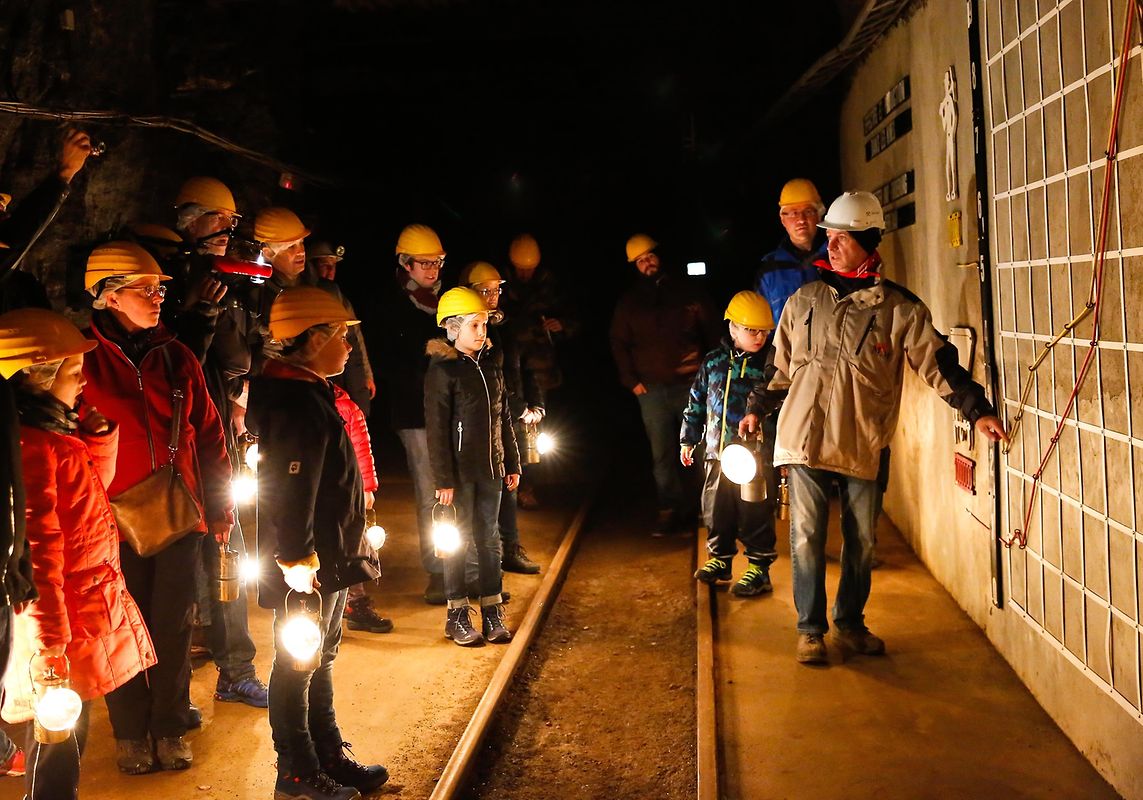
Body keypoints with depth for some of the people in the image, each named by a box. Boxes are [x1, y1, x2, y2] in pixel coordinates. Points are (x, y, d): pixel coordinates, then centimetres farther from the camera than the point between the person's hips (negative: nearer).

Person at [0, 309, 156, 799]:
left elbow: (93, 491, 20)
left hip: (89, 606, 9)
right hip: (66, 628, -9)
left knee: (70, 734, 20)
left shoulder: (56, 435, 8)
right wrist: (48, 647, -22)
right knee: (58, 737, 3)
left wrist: (97, 429, 7)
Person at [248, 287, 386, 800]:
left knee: (320, 659, 19)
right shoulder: (299, 404, -23)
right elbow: (289, 491, -27)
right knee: (298, 665, 3)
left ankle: (330, 758, 32)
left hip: (329, 558, 11)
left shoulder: (309, 393, 11)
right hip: (309, 566, -11)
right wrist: (296, 562, -25)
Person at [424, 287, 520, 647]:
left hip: (490, 468, 6)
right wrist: (443, 479, -15)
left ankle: (492, 611, 18)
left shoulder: (490, 366, 9)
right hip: (460, 471, -6)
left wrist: (512, 463, 14)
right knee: (458, 540, 3)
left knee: (489, 538, 10)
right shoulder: (442, 370, -11)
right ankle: (457, 614, 13)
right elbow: (436, 429, -13)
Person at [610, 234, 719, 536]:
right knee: (662, 454, 0)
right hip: (652, 389, 1)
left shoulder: (685, 293, 7)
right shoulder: (629, 303, 10)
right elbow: (619, 345, 12)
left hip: (692, 384, -1)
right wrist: (631, 381, 3)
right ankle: (670, 510, 6)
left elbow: (712, 331, 10)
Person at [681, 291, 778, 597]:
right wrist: (688, 439, 18)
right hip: (718, 453, 4)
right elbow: (697, 402, 16)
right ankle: (720, 559, 28)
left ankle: (758, 569, 10)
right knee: (715, 510, 11)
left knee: (756, 514, -1)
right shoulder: (714, 362, 6)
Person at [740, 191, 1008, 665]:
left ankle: (850, 624, 28)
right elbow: (781, 365, 20)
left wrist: (977, 410, -8)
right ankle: (810, 629, 15)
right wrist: (757, 408, 24)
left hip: (862, 444, 0)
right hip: (804, 437, 1)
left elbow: (938, 363, -1)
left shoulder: (899, 309, 1)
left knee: (861, 541, 9)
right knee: (806, 537, 1)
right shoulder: (803, 302, 8)